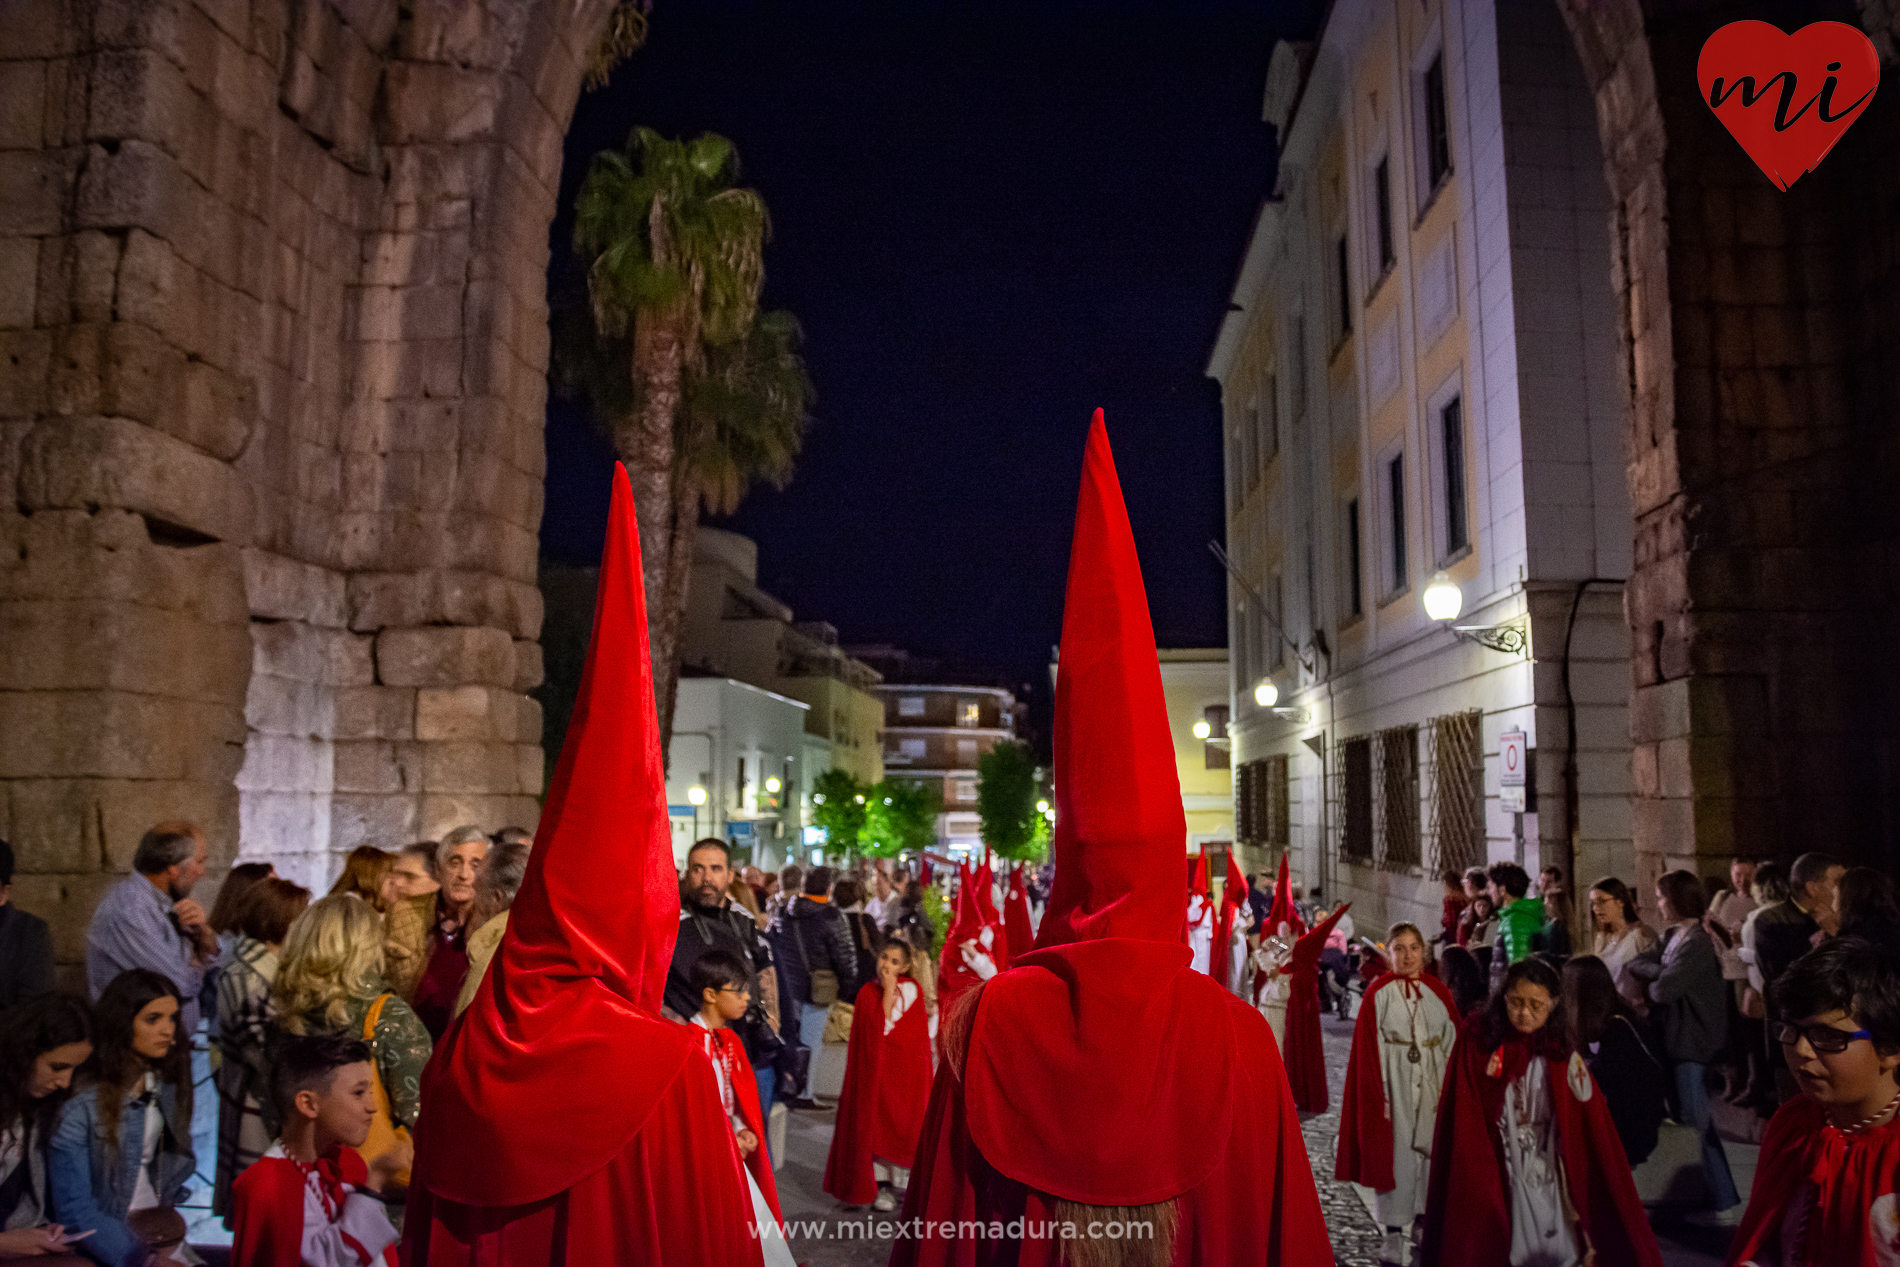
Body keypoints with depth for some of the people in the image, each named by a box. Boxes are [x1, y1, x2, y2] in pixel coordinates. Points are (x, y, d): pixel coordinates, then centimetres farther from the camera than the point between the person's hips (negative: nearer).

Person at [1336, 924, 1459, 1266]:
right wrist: (1379, 1093, -12)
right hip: (1393, 1082, -3)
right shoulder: (1379, 992, -5)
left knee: (1428, 1148, 7)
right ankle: (1395, 1234, 6)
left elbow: (1453, 1040, 7)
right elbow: (1368, 1047, -6)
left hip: (1432, 1083, 3)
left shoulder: (1438, 992, 5)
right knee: (1395, 1152, -1)